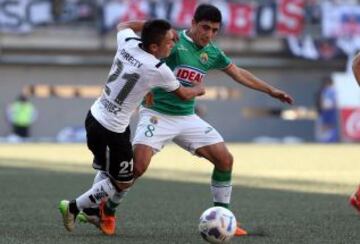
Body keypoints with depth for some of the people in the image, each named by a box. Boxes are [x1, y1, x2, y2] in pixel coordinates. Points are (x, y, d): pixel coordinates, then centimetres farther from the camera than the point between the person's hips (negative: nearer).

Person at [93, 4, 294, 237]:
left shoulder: (212, 53, 7)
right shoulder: (175, 42, -13)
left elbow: (239, 74, 22)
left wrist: (271, 90, 25)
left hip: (187, 117, 6)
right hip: (158, 114, -6)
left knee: (225, 159, -2)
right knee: (138, 166, -21)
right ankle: (108, 210, 3)